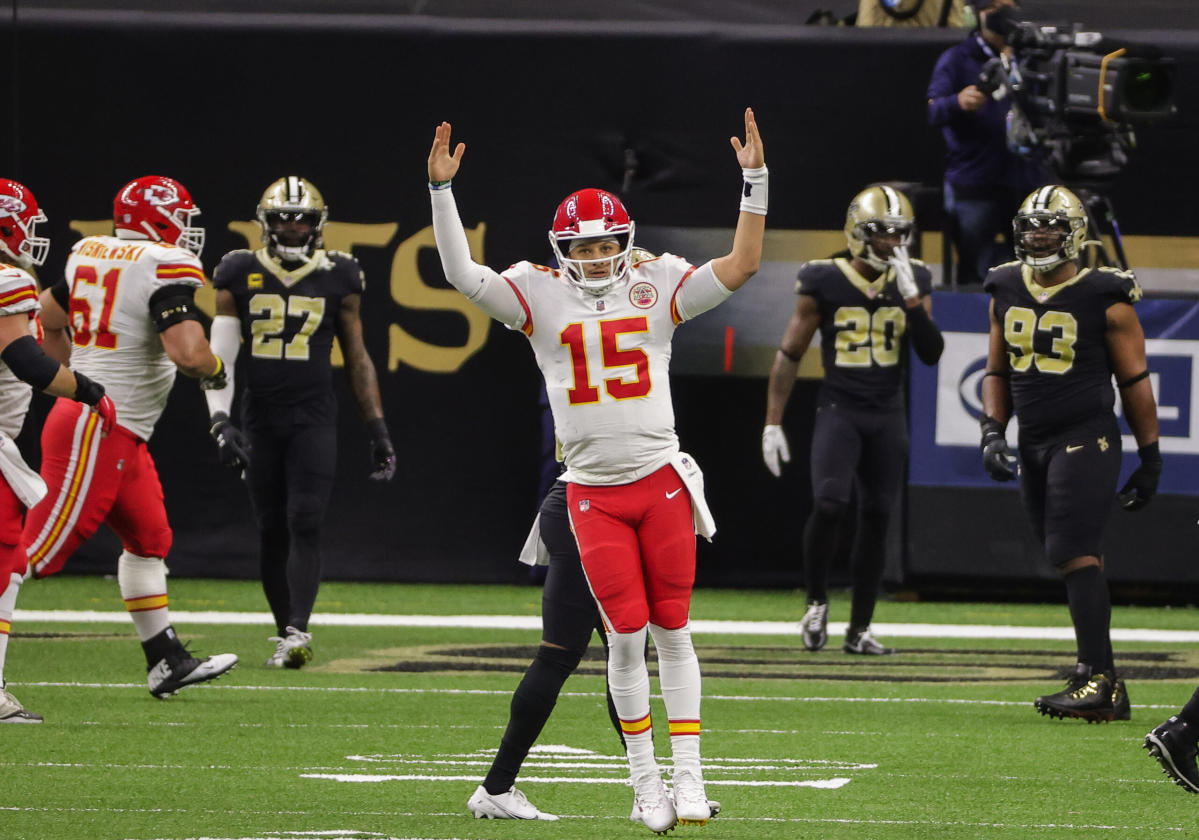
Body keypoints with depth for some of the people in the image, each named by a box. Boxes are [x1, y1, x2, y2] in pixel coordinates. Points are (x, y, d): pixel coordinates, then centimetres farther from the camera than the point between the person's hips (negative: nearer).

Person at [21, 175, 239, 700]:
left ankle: (166, 661, 23)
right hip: (98, 433, -10)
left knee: (149, 537, 19)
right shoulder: (166, 268, -15)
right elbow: (187, 351, -25)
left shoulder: (89, 254, 10)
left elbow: (48, 319, 23)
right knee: (39, 548, -9)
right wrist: (214, 370, -3)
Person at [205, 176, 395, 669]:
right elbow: (220, 355, 0)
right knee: (271, 531, 6)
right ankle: (284, 633, 16)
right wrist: (220, 421, -12)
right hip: (260, 420, 2)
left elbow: (357, 360, 8)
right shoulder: (240, 276, 3)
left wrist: (377, 429, 5)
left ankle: (298, 633, -22)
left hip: (314, 420, -2)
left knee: (304, 525, -15)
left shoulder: (337, 279, 3)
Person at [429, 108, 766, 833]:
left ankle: (689, 775, 7)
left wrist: (755, 181, -6)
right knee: (627, 636, -3)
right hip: (594, 494, 0)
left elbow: (741, 266, 1)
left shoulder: (657, 288, 4)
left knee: (673, 631, 3)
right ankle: (646, 782, 8)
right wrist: (442, 191, -11)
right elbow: (463, 276, -4)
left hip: (662, 482, 1)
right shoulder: (541, 296, 3)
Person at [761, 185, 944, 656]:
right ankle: (817, 603, 0)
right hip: (839, 410, -3)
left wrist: (911, 297, -15)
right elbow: (789, 356, -1)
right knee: (829, 503, -22)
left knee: (876, 519, 5)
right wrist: (772, 423, -4)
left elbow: (931, 354, -4)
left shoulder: (913, 284, 3)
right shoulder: (825, 284, -6)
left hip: (888, 417, 3)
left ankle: (859, 630, 14)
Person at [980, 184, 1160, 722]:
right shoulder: (1006, 293, 9)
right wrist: (992, 433, 5)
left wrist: (1150, 458, 0)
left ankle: (1097, 678, -20)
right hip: (1034, 445, 6)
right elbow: (997, 373, 19)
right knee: (1072, 561, 8)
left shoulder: (1105, 299, -7)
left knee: (1075, 553, -18)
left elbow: (1134, 381, -2)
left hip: (1086, 441, -6)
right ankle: (1105, 688, 12)